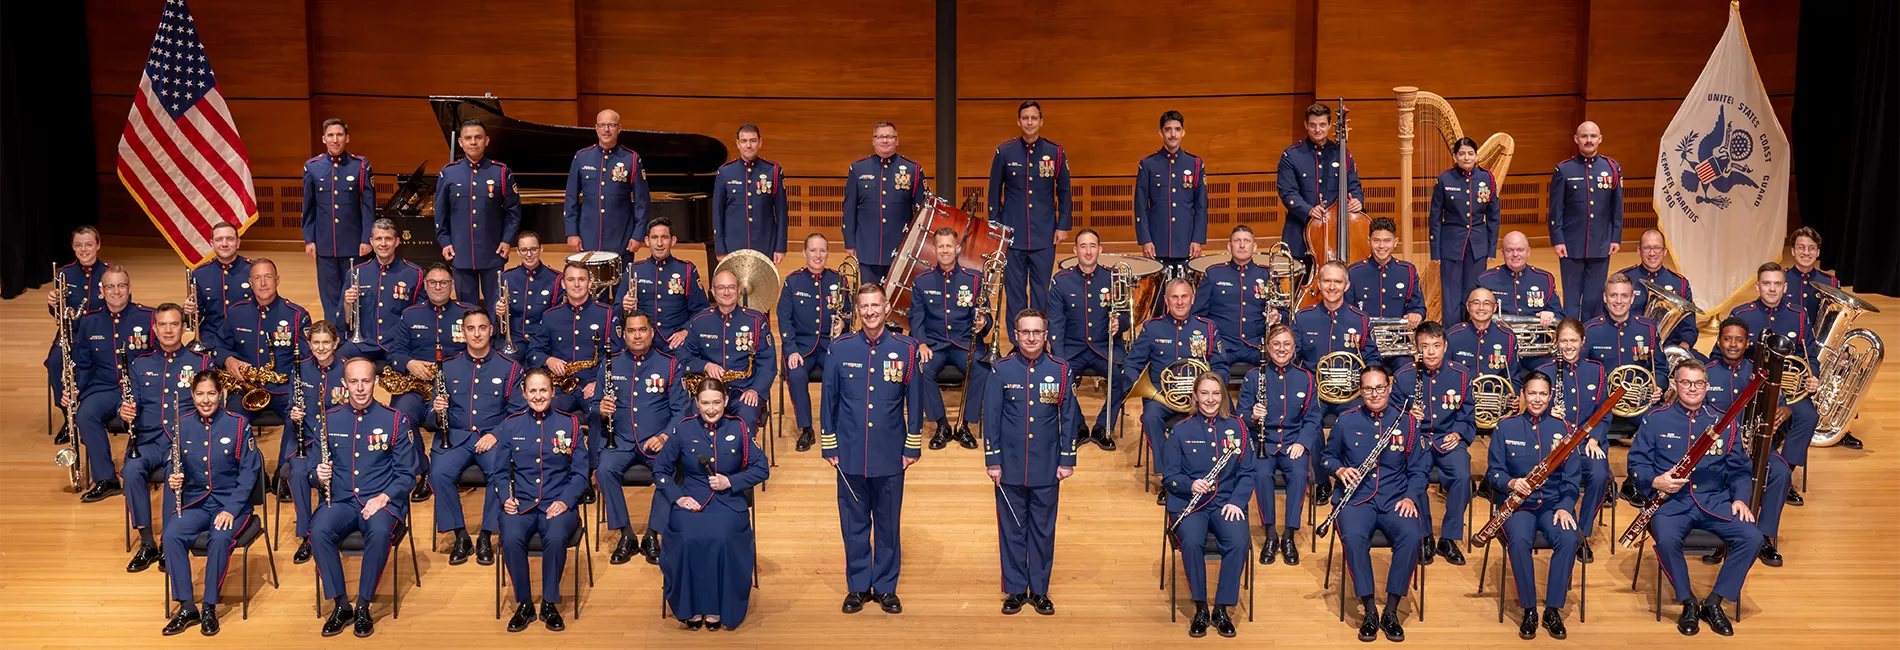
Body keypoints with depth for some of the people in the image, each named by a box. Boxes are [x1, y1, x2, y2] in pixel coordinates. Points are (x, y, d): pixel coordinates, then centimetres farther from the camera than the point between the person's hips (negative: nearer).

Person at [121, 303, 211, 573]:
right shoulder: (141, 364, 19)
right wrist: (125, 411, -12)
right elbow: (133, 404, 12)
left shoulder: (201, 363, 11)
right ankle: (146, 543, -21)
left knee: (176, 472, -35)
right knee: (132, 469, -31)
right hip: (148, 440, 2)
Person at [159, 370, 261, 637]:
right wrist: (173, 479, -16)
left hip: (231, 503, -3)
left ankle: (209, 607, -18)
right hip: (195, 502, 3)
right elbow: (174, 466, 10)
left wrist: (231, 509, -17)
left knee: (220, 538, -33)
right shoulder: (183, 426, 4)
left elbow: (250, 470, -7)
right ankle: (187, 607, -17)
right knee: (171, 535, -26)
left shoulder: (238, 425, -5)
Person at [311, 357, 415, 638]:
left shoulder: (395, 420, 1)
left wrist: (383, 497, -15)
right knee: (318, 531, -30)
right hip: (341, 500, 2)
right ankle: (341, 605, -14)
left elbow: (406, 474, 1)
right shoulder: (330, 420, 8)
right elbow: (320, 467, 13)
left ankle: (363, 606, -18)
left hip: (381, 501, -2)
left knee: (379, 532, -35)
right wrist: (321, 475, -11)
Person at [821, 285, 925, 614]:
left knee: (888, 524, 8)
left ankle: (885, 587, 20)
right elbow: (829, 399, 5)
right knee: (854, 523, 8)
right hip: (850, 454, 1)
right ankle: (858, 587, 20)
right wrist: (829, 446, 3)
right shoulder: (840, 349, 0)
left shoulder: (906, 349, -1)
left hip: (890, 455, 0)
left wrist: (913, 447, 2)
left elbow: (914, 401, 3)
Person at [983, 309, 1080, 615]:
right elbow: (991, 417, 0)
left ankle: (1039, 590, 19)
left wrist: (1067, 460, 0)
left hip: (1046, 470, 0)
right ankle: (1015, 590, 18)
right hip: (1010, 467, 0)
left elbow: (1069, 418, 3)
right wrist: (992, 461, -3)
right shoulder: (1002, 369, -2)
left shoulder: (1059, 370, 0)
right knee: (1012, 529, 7)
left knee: (1043, 530, 8)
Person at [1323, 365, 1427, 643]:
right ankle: (1369, 611, -21)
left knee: (1412, 536, -31)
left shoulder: (1407, 422, 6)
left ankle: (1391, 611, -18)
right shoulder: (1346, 421, 6)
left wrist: (1410, 497, -8)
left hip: (1396, 500, 1)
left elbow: (1419, 469, 8)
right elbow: (1328, 456, 16)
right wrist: (1339, 470, -6)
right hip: (1357, 497, -1)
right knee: (1353, 537, -34)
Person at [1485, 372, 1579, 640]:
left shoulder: (1561, 428, 7)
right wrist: (1511, 483, -21)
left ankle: (1553, 609, -15)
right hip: (1518, 503, -1)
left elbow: (1571, 476, 3)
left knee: (1568, 540, -30)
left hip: (1554, 502, 1)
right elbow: (1493, 472, 1)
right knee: (1519, 541, -33)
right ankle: (1529, 610, -17)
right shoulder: (1506, 427, 4)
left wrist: (1565, 506, -13)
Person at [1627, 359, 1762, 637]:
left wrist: (1740, 498, -6)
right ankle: (1688, 603, -10)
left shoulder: (1724, 422, 11)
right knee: (1666, 539, -34)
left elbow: (1739, 469, 12)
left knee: (1752, 537, -23)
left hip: (1715, 501, 3)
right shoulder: (1656, 420, 5)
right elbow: (1636, 462, 3)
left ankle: (1714, 602, -6)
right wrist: (1655, 480, -17)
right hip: (1671, 500, -3)